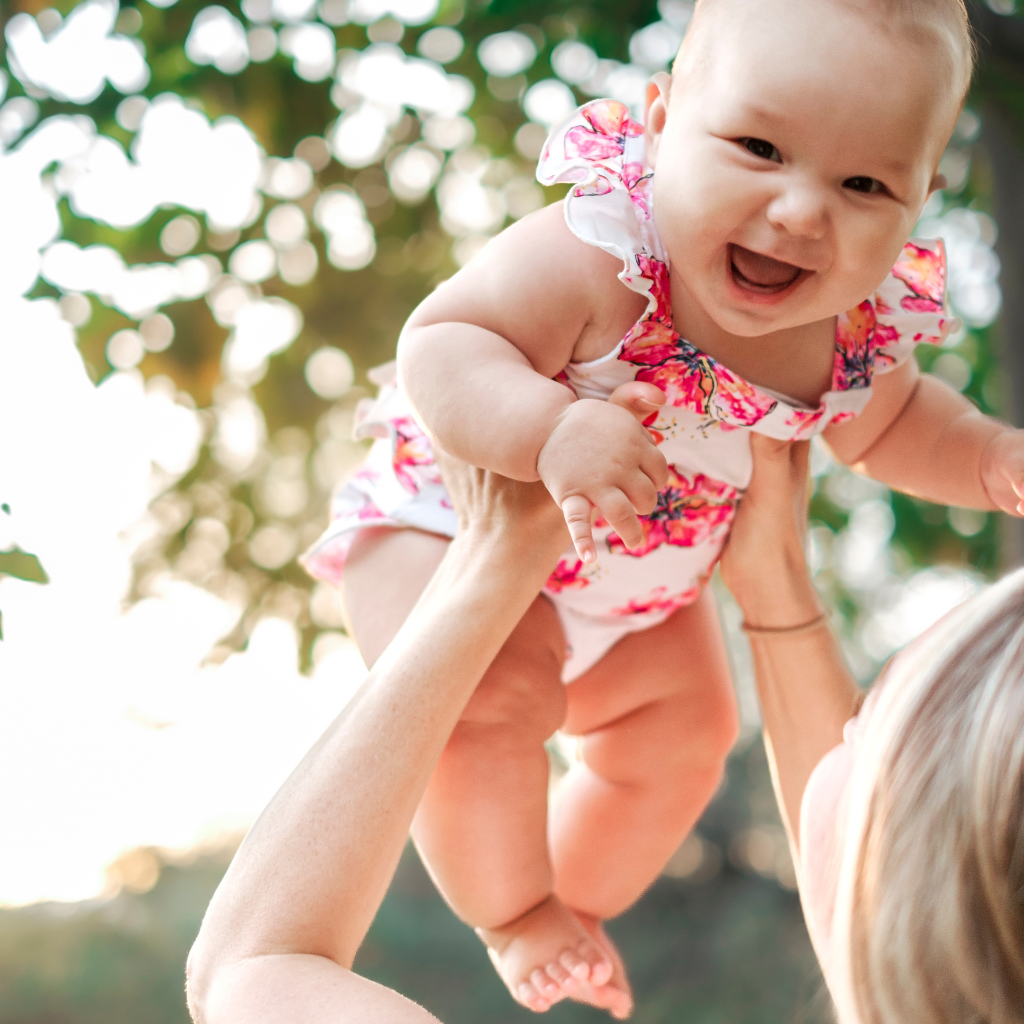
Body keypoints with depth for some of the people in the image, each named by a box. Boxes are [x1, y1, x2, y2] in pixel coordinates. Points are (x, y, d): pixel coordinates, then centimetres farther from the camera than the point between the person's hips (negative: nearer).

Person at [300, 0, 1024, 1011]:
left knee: (684, 729, 17)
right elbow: (438, 347, -38)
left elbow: (889, 424, 2)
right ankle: (512, 911, 0)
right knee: (495, 694, -29)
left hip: (639, 580, 7)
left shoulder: (864, 323, -20)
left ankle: (577, 899, 44)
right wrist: (550, 432, -55)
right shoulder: (590, 262, -41)